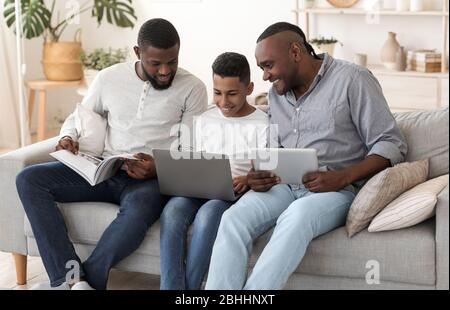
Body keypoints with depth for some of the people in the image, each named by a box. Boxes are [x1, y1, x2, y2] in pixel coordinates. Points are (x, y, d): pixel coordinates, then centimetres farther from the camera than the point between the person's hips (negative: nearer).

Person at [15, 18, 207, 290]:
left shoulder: (192, 88, 0)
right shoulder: (109, 78, 8)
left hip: (153, 179, -4)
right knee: (29, 179, -17)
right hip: (102, 172, 4)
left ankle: (87, 280, -23)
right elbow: (78, 117, 22)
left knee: (139, 209, -41)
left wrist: (158, 168, -20)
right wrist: (68, 137, -2)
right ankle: (71, 279, -30)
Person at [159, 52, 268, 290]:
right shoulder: (205, 120, 19)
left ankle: (190, 286, -27)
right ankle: (171, 288, -34)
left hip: (237, 192, -4)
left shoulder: (262, 124, 5)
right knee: (173, 210, -30)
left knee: (207, 214, -37)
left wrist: (247, 180, -21)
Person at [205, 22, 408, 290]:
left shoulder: (352, 79, -2)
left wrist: (342, 177, -20)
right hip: (284, 185, 5)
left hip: (336, 189, -5)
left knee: (296, 217, -38)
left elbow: (392, 145, -5)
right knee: (234, 219, -26)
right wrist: (260, 176, -1)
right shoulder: (277, 93, 17)